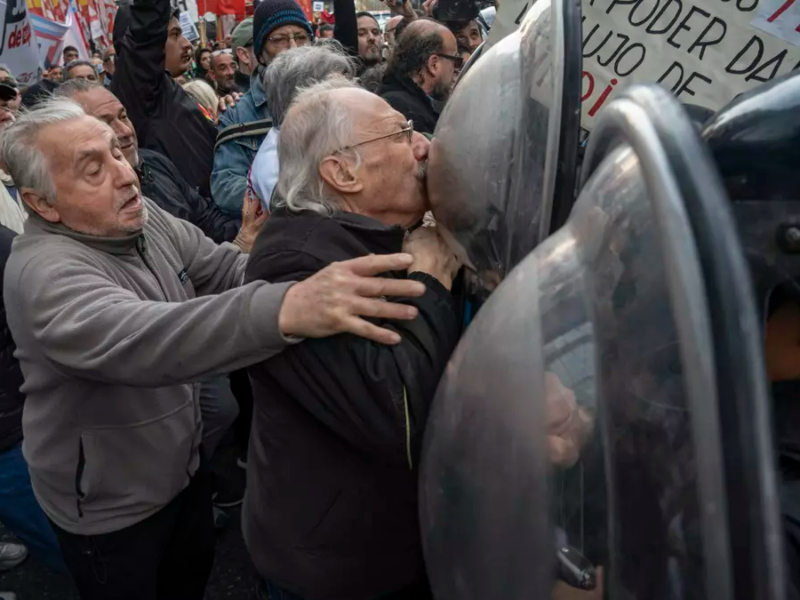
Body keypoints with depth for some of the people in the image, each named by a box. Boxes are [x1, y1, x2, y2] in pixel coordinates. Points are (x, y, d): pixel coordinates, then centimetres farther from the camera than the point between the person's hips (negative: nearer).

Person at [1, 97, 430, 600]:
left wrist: (307, 270, -25)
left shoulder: (143, 216, -7)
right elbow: (139, 339, -50)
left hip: (182, 463, 7)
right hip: (109, 506, -6)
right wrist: (286, 309, -66)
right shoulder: (44, 273, -32)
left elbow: (227, 268, -5)